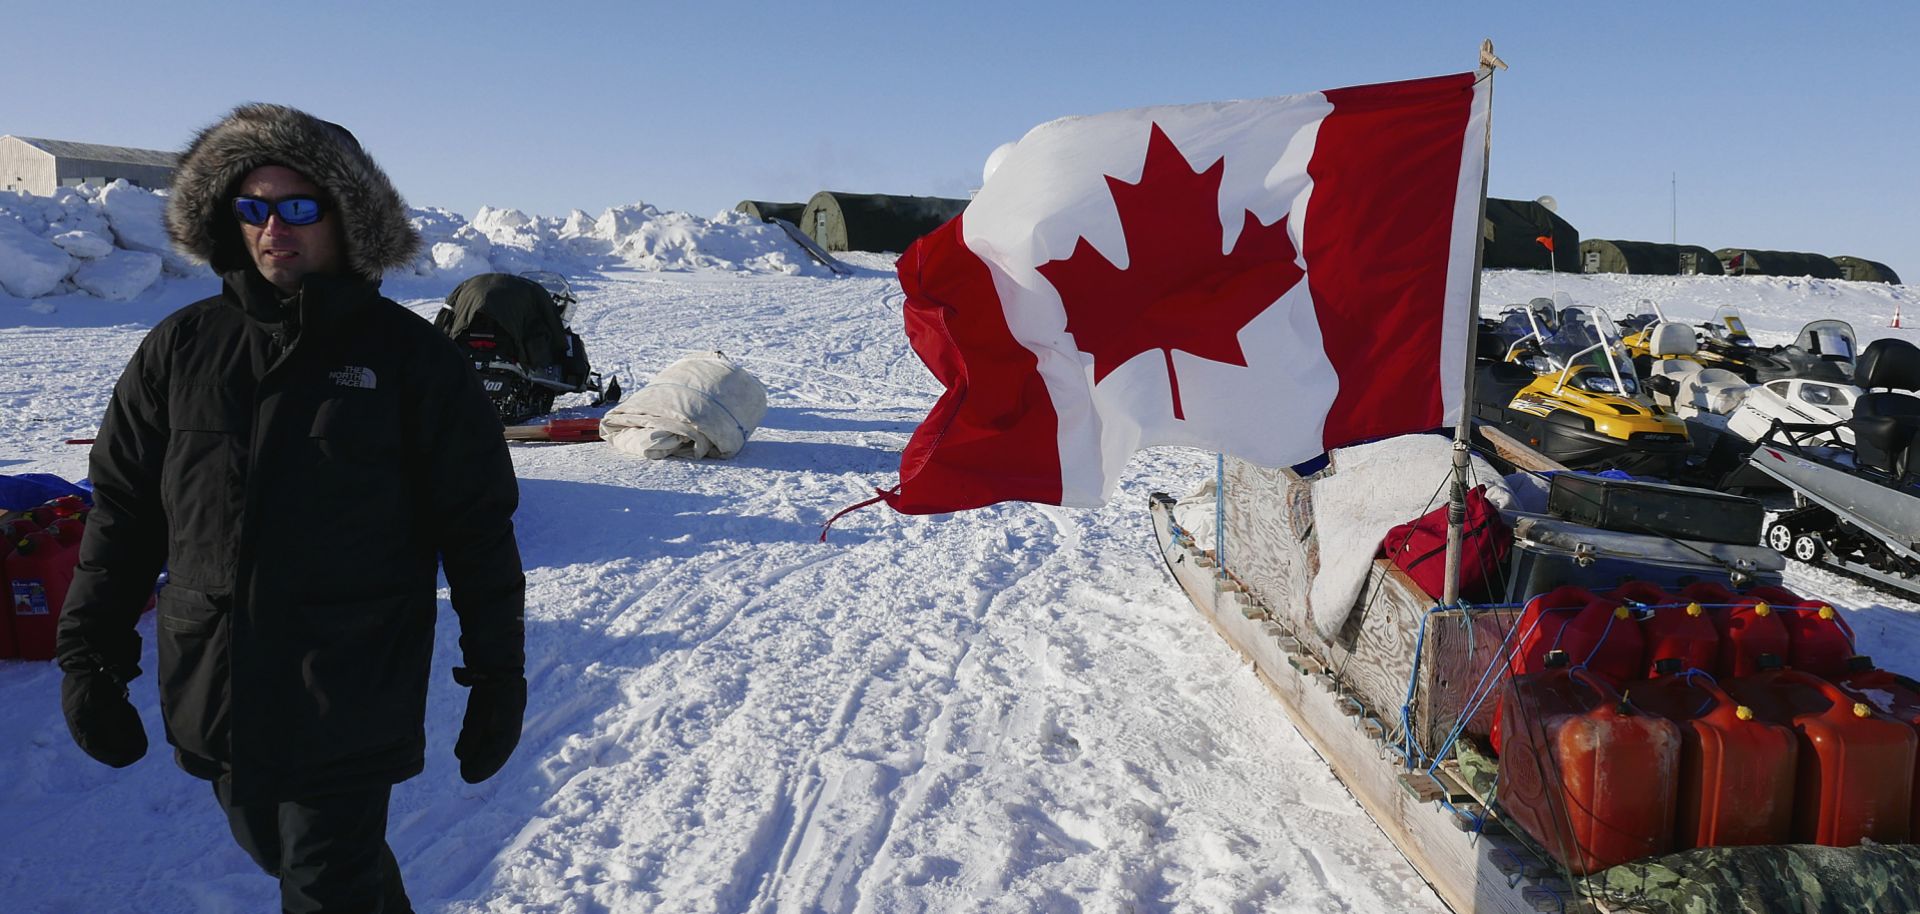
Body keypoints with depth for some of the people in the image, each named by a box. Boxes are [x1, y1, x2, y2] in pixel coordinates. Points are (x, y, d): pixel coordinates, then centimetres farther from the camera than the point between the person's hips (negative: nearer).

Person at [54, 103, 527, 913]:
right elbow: (123, 509, 10)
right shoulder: (181, 347, 4)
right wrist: (90, 654, 7)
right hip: (212, 702, 5)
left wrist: (497, 678, -5)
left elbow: (477, 530, -5)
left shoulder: (408, 355, -6)